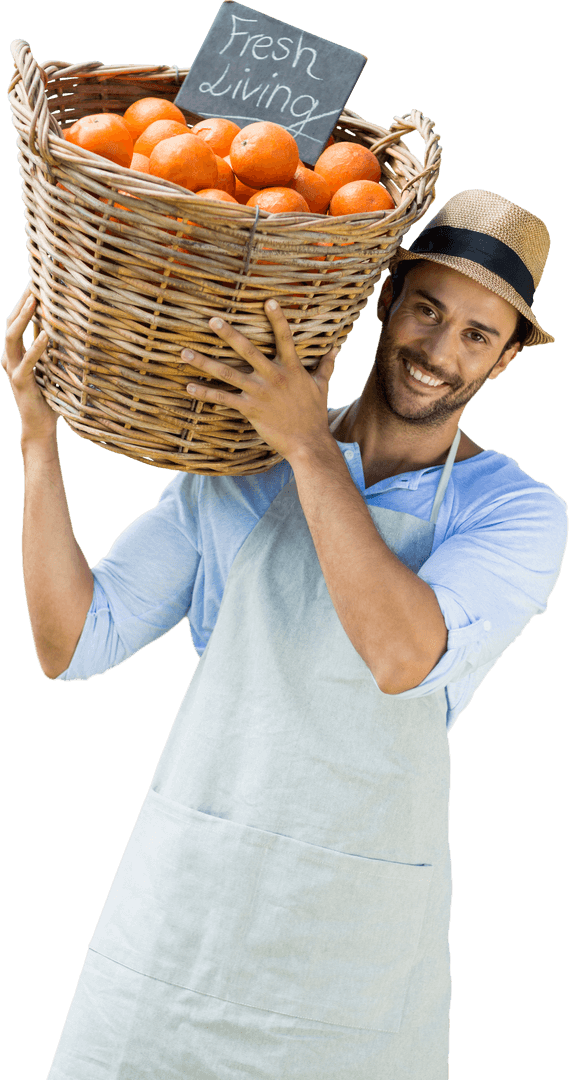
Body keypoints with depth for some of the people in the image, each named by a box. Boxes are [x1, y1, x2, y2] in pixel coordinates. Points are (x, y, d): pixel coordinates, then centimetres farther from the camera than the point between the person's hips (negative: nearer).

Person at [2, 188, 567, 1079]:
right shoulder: (236, 470, 3)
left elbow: (403, 656, -23)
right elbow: (71, 643, 0)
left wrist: (308, 443, -23)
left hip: (357, 940, -2)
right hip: (184, 901, 2)